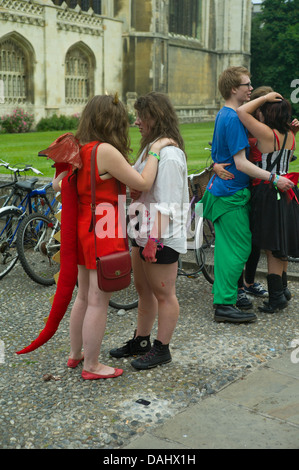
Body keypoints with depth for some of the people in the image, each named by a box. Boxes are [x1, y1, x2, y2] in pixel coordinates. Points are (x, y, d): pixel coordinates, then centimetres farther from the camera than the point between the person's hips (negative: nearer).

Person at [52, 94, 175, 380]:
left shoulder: (79, 149, 6)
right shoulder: (106, 151, -19)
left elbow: (57, 184, 15)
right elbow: (143, 183, -16)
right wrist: (154, 151, -6)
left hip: (83, 227, 9)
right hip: (104, 233, -9)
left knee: (84, 296, 21)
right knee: (98, 302, 3)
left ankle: (75, 354, 36)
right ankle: (91, 366, 15)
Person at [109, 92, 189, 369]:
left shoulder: (169, 154, -19)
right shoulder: (149, 148, 14)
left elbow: (166, 204, -23)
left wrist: (155, 239, -23)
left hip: (161, 236, -10)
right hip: (143, 231, 10)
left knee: (163, 294, 4)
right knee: (143, 290, 19)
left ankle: (161, 349, 17)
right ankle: (140, 341, 33)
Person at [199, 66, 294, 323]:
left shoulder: (223, 114, 14)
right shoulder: (233, 118, -18)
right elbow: (241, 163, -22)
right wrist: (274, 178, -22)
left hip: (223, 189, 10)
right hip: (231, 193, -10)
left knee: (228, 247, 14)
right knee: (239, 248, -7)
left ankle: (224, 298, 23)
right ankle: (225, 305, -4)